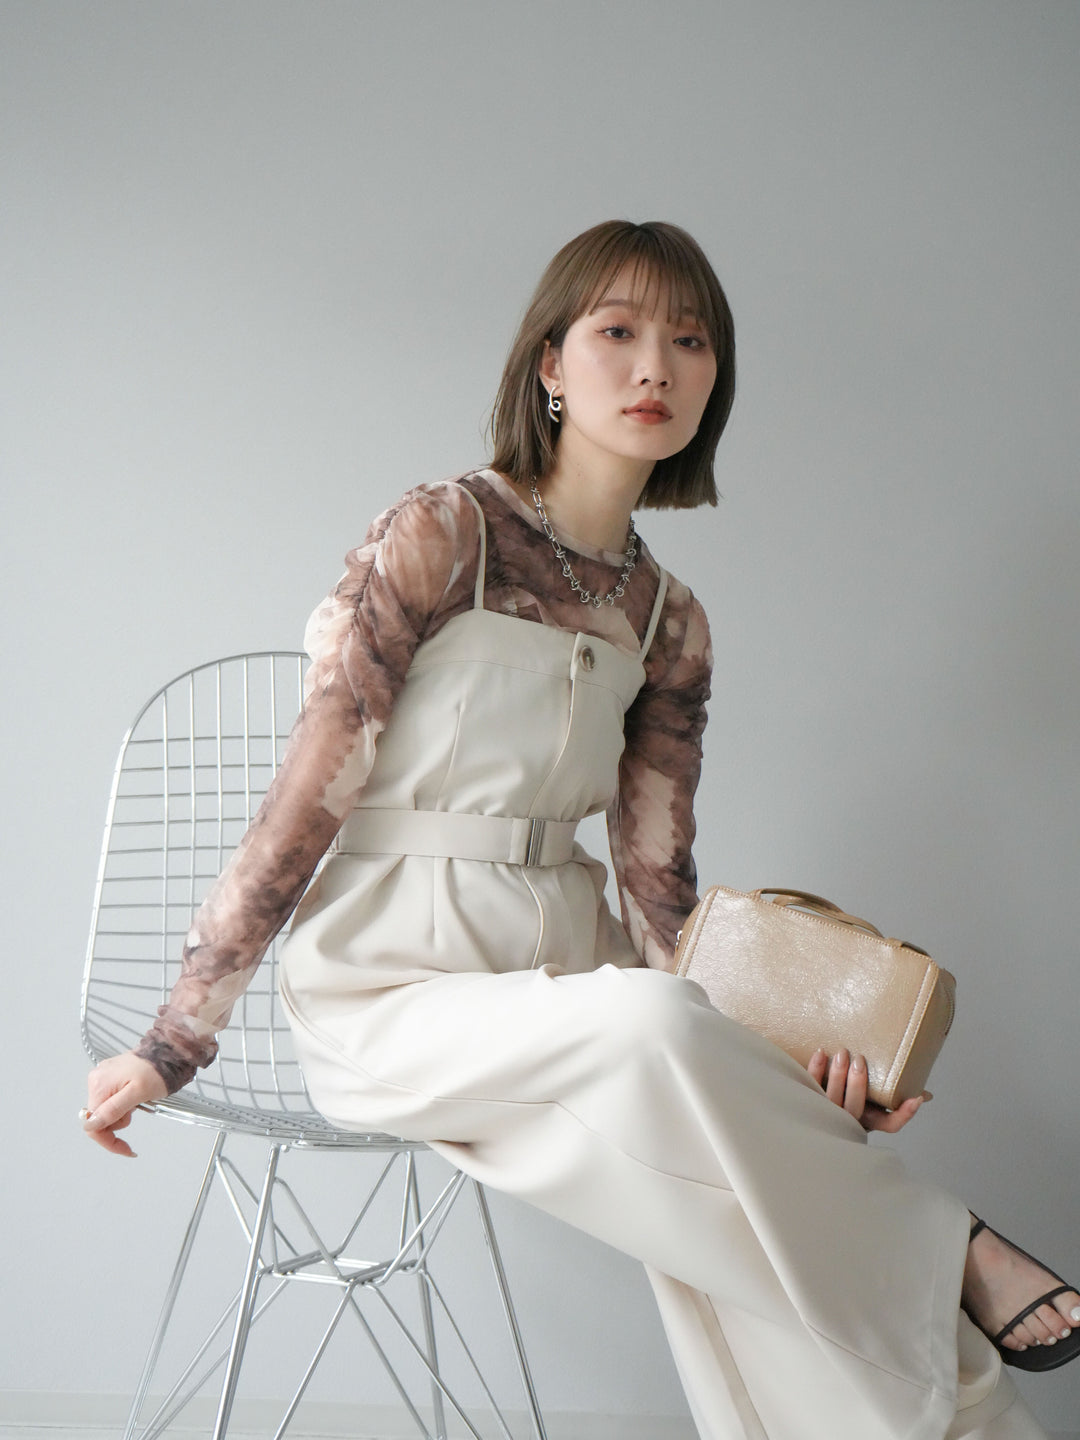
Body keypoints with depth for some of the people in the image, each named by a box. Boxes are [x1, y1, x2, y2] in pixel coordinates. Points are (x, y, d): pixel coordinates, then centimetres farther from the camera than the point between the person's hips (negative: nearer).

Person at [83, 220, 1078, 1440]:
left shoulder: (668, 622, 8)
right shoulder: (441, 533, -9)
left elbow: (659, 892, 4)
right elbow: (306, 799, -10)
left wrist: (779, 1048, -13)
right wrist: (172, 1042, -8)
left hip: (564, 980, 5)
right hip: (392, 987, -5)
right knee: (657, 1033, -33)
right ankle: (936, 1250, -13)